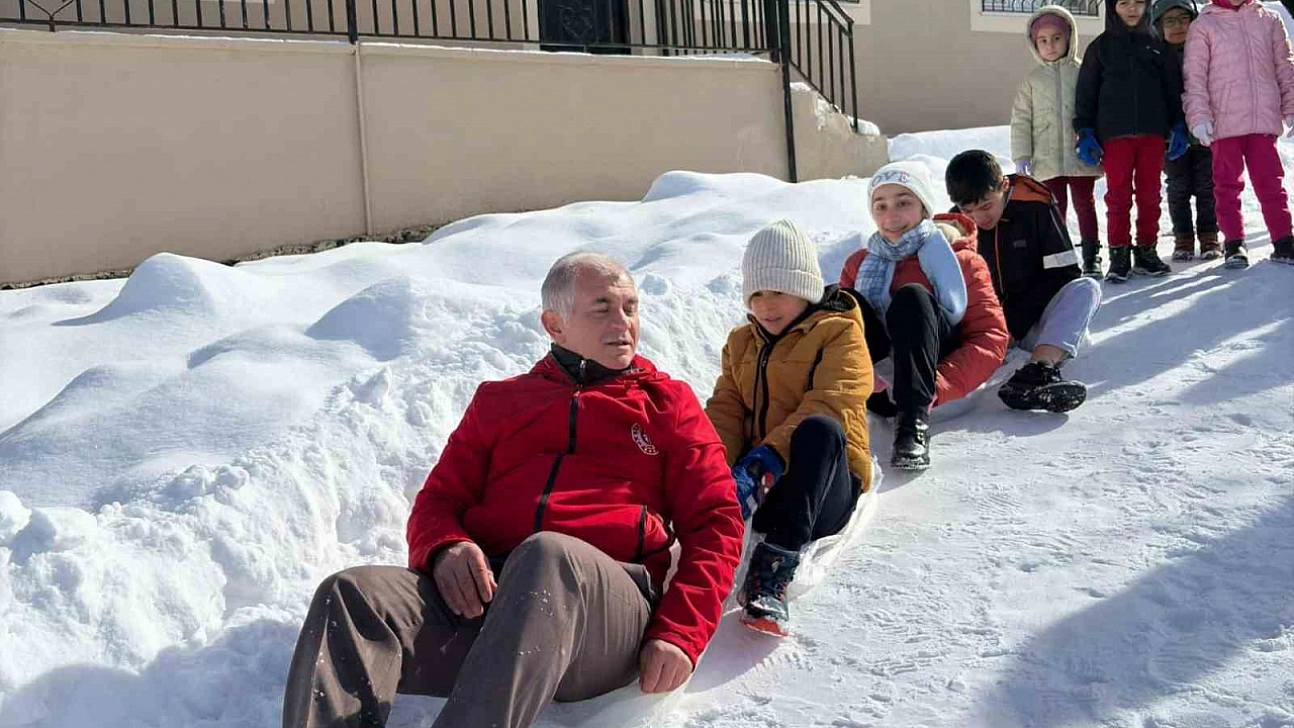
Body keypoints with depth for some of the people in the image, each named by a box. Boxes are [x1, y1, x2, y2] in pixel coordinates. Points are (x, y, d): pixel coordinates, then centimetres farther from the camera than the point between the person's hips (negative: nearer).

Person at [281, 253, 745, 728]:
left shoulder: (668, 403, 21)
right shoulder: (499, 400, 27)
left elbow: (716, 523, 12)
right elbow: (438, 501, 21)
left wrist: (678, 632, -6)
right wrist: (445, 549, -6)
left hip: (608, 605, -2)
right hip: (480, 593, 3)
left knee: (545, 555, -38)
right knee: (349, 596, -26)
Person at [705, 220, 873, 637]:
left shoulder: (838, 333, 1)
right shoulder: (741, 342, 19)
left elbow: (825, 407, -15)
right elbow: (725, 412, 8)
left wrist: (762, 463, -30)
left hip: (823, 485, -4)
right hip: (757, 483, 5)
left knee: (819, 429, -38)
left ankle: (774, 567, -45)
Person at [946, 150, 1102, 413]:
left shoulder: (1036, 207, -7)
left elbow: (1065, 274, -8)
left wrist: (1015, 320, -16)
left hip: (1031, 324, -1)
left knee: (1086, 289, -28)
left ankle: (1037, 370, -52)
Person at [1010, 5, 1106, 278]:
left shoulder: (1082, 72, 2)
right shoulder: (1033, 79, 7)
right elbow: (1021, 119, 5)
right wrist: (1021, 156, -2)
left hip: (1081, 156, -1)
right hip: (1048, 160, 1)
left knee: (1085, 204, 7)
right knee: (1055, 209, 6)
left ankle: (1091, 257, 14)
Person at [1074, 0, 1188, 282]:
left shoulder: (1156, 45, 12)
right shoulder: (1101, 47, 7)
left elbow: (1173, 88, 15)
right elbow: (1085, 93, 6)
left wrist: (1178, 127, 8)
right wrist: (1085, 133, -1)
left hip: (1153, 131, 2)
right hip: (1114, 134, -2)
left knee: (1150, 194, 3)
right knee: (1118, 195, -3)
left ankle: (1146, 251, 11)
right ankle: (1119, 255, 2)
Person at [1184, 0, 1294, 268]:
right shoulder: (1203, 25, 4)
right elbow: (1195, 76, -1)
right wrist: (1199, 116, -10)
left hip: (1264, 118, 2)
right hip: (1224, 122, -2)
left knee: (1270, 182, 4)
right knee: (1228, 184, 4)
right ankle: (1234, 244, 10)